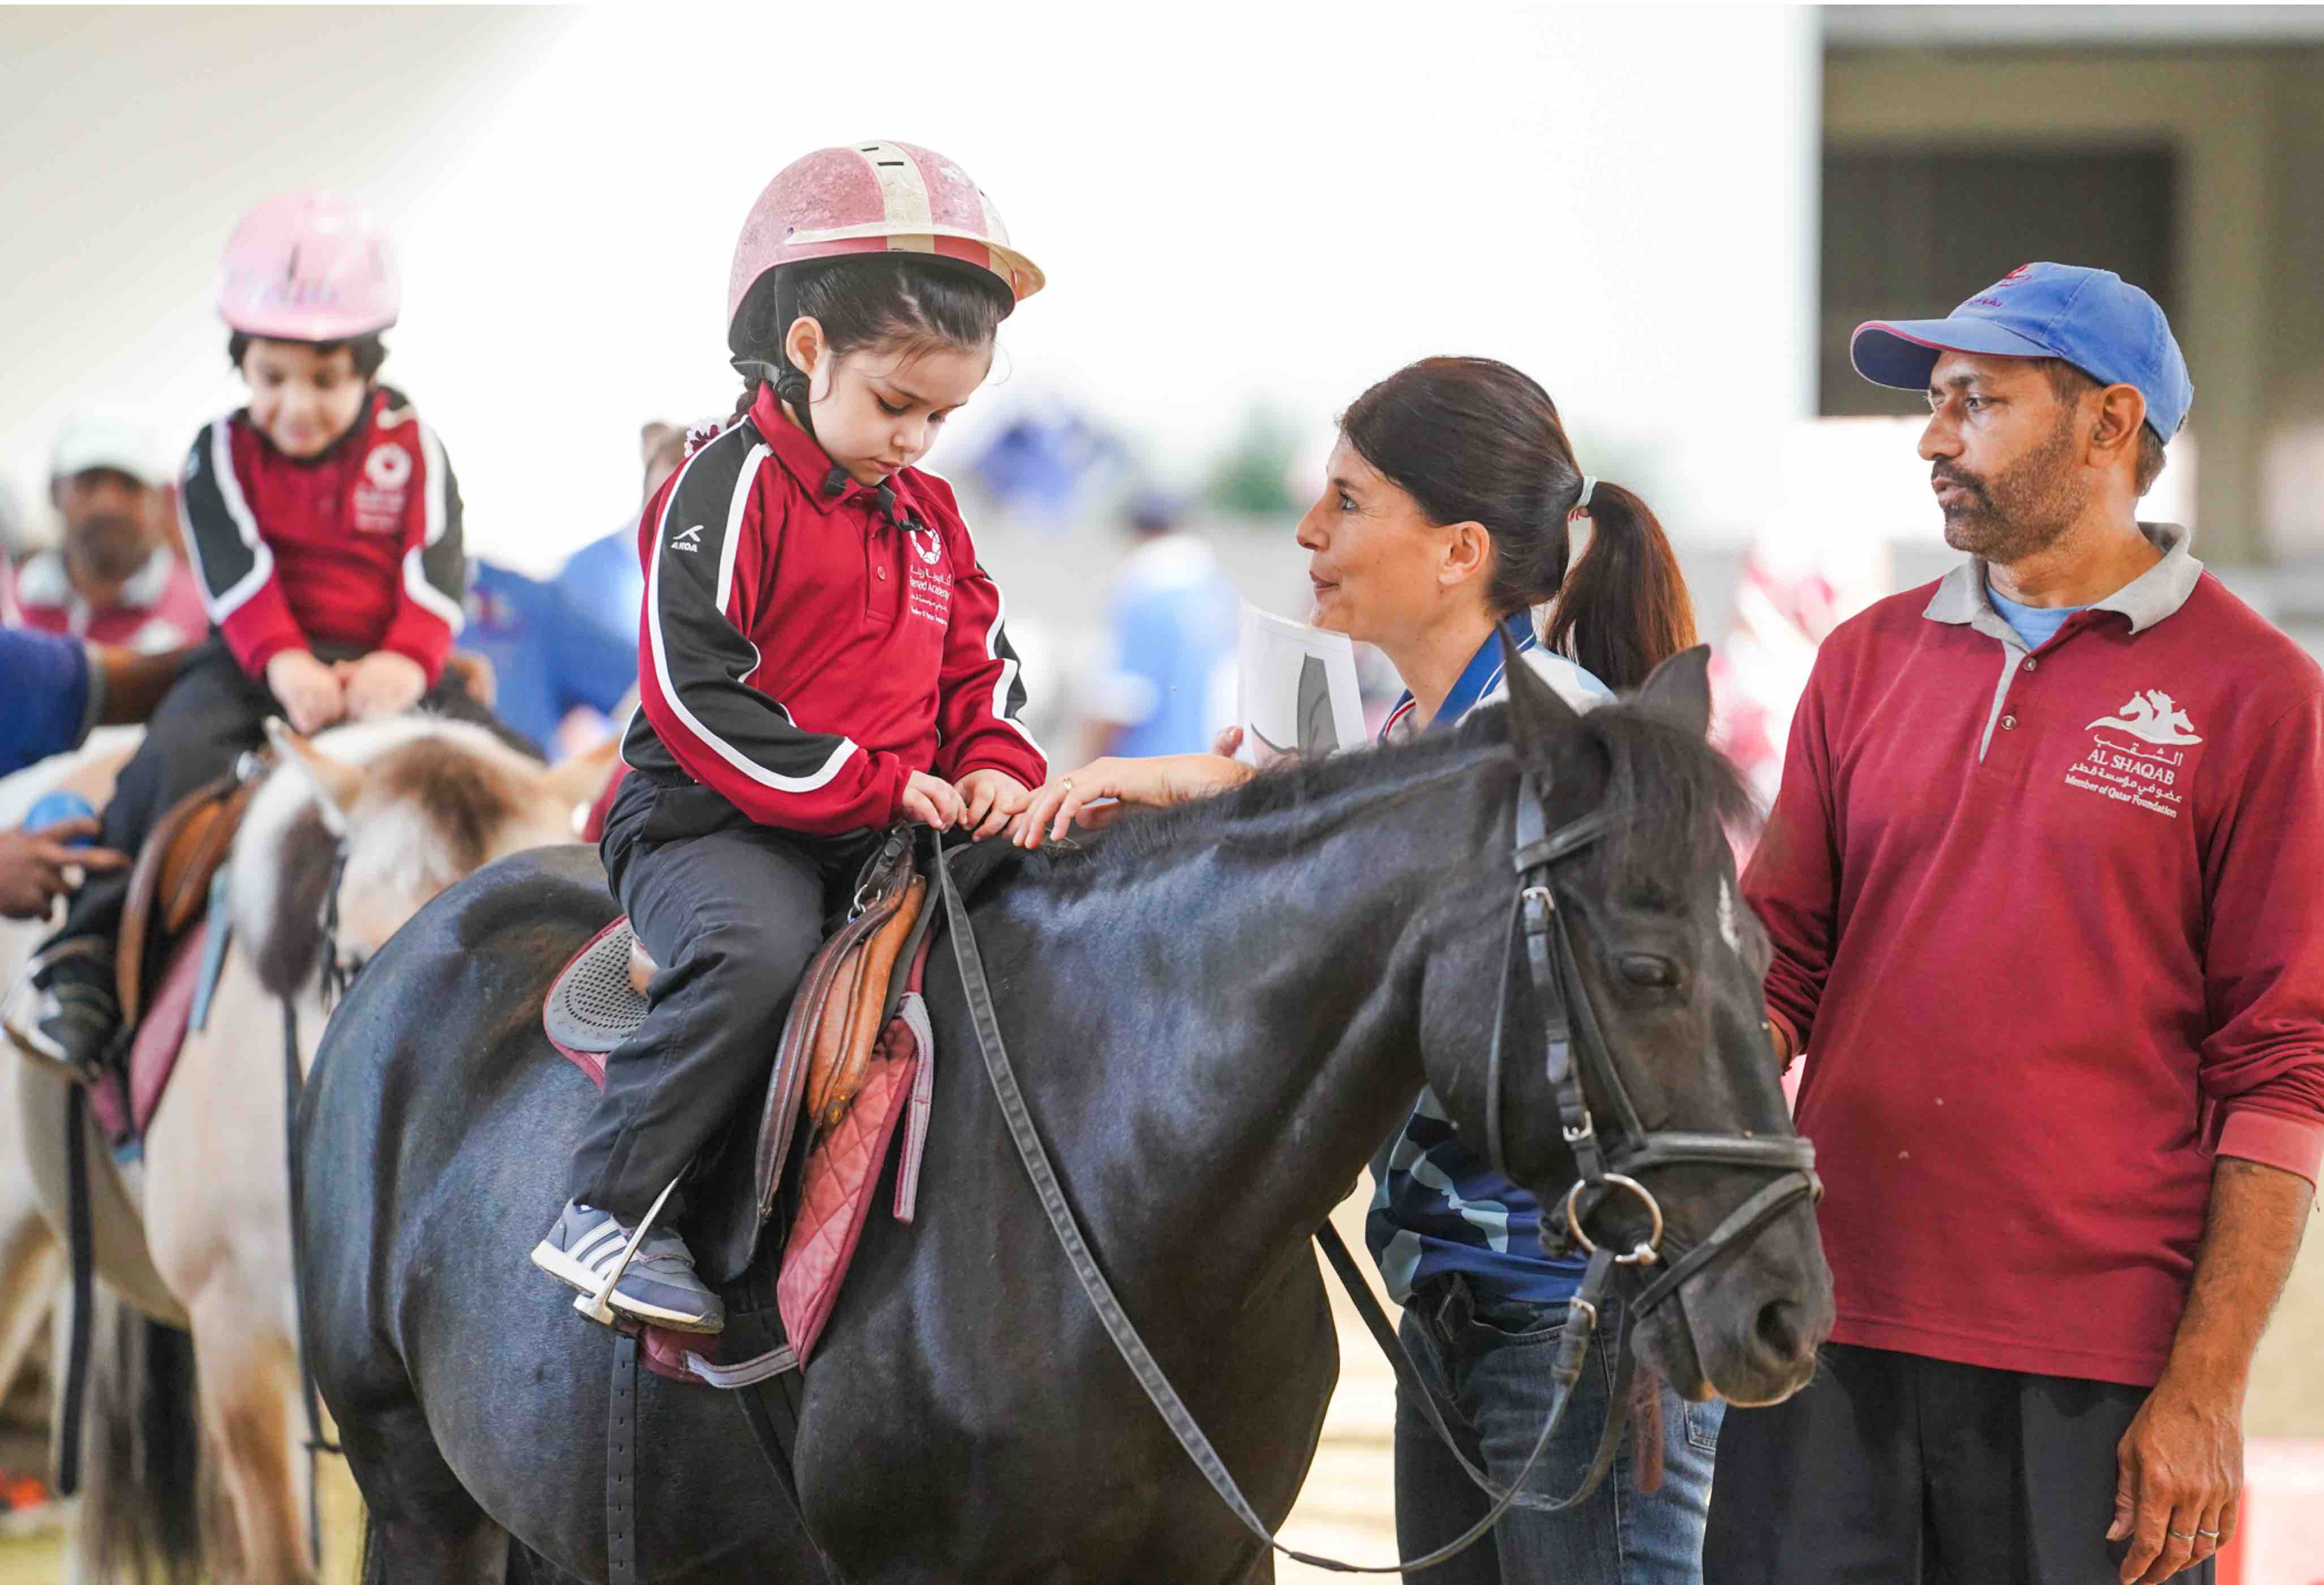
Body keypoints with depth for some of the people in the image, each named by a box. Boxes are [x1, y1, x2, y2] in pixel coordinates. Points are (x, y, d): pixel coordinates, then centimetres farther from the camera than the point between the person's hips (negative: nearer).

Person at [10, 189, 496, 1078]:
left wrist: (407, 660, -22)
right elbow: (238, 572, -9)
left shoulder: (409, 449, 7)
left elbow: (435, 567, -3)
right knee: (174, 762, -28)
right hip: (262, 665, -1)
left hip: (389, 665, 1)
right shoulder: (224, 457, 4)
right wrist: (285, 663, -26)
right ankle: (86, 966, -24)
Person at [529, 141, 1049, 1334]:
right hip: (713, 821, -8)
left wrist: (995, 765, -2)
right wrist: (871, 782, -20)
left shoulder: (928, 516, 17)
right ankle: (613, 1211, -29)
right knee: (757, 948, -37)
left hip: (885, 830, 8)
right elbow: (696, 693, -17)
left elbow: (981, 667, 23)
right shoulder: (730, 491, -8)